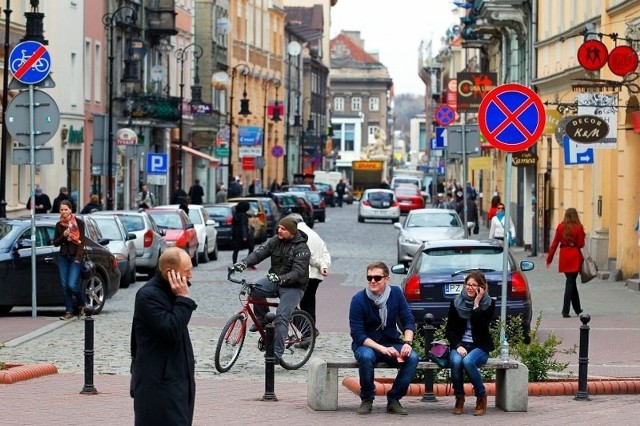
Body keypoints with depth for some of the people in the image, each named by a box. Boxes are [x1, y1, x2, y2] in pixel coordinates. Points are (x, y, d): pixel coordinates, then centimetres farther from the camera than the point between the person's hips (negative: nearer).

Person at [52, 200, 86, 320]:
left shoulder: (79, 223, -3)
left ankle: (81, 305, 12)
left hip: (75, 257, -4)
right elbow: (55, 243, 10)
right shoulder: (59, 225, 8)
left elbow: (81, 241, -5)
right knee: (65, 286, 1)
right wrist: (63, 235, -9)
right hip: (63, 257, 4)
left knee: (72, 285, -14)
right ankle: (69, 311, 9)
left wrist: (78, 258, -13)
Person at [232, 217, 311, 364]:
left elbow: (298, 272, -25)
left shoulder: (301, 248, -15)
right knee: (255, 288, -24)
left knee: (281, 317, -21)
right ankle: (262, 318, -2)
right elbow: (259, 253, -9)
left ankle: (277, 353, -19)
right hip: (275, 281, 5)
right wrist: (244, 263, -28)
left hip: (293, 287, -5)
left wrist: (281, 279, -43)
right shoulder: (275, 240, 2)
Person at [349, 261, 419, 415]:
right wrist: (382, 349, -28)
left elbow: (408, 321, -1)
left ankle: (394, 400, -12)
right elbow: (357, 334, -16)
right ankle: (367, 400, -15)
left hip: (392, 343, 3)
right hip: (366, 345, -3)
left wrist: (407, 343, -20)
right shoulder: (358, 299, -13)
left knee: (412, 357, -26)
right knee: (366, 356, -37)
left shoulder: (396, 293, -3)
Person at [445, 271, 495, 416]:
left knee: (467, 361, -35)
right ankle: (459, 398, -14)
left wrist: (476, 304, -17)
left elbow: (481, 327, -14)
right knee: (456, 361, -33)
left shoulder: (489, 304, -1)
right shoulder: (456, 303, 4)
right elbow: (449, 329, 3)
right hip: (459, 345, 2)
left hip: (480, 346, -2)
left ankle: (481, 397, -14)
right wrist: (458, 346, -13)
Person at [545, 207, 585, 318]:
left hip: (564, 257, 4)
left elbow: (554, 243, 2)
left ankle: (577, 309, 28)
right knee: (570, 282, -2)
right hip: (575, 257, -4)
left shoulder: (560, 227, 1)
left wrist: (549, 259, 8)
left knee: (571, 281, 17)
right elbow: (581, 244, -7)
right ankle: (565, 311, -9)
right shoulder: (578, 228, -8)